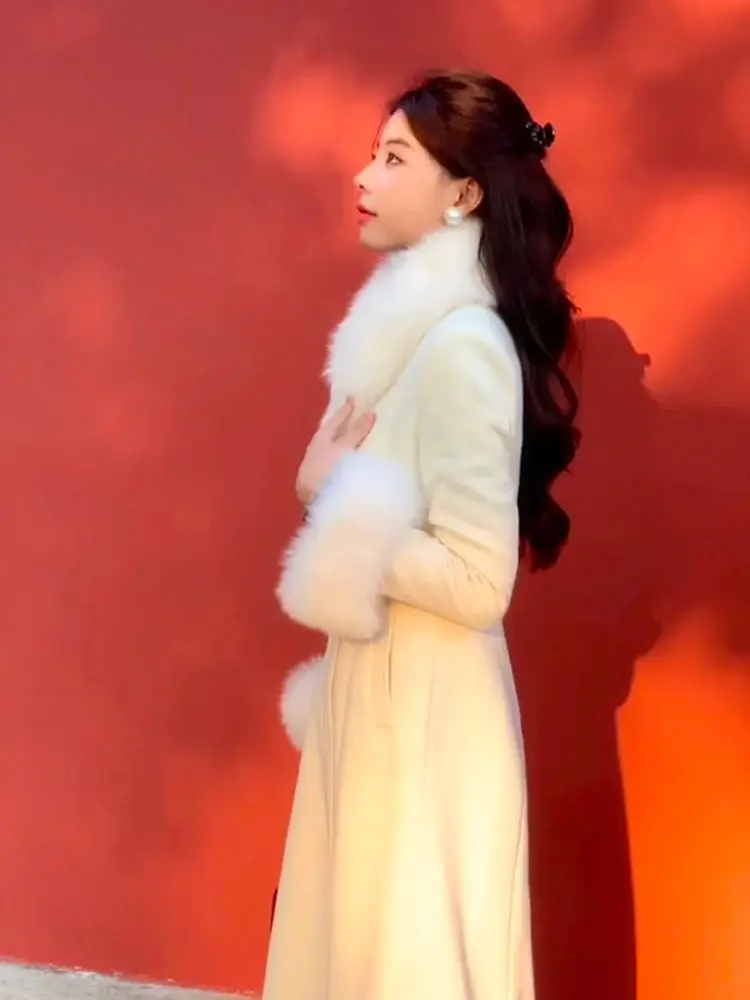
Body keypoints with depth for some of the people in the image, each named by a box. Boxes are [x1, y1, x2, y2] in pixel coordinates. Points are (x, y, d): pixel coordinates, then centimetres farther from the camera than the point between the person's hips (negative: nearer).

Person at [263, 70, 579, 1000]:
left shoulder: (464, 345, -21)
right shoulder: (420, 324, 9)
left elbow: (478, 583, -24)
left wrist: (327, 498, -15)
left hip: (424, 700, -9)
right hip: (373, 681, 9)